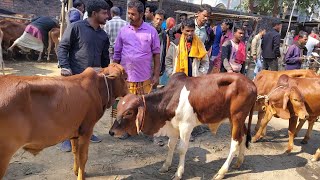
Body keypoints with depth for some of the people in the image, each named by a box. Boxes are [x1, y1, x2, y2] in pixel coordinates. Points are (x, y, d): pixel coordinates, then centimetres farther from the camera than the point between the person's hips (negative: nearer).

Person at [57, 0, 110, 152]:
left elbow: (105, 57, 18)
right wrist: (64, 66, -20)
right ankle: (67, 137, 14)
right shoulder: (76, 27, -7)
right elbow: (62, 47, -8)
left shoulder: (103, 35, 10)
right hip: (76, 75, -5)